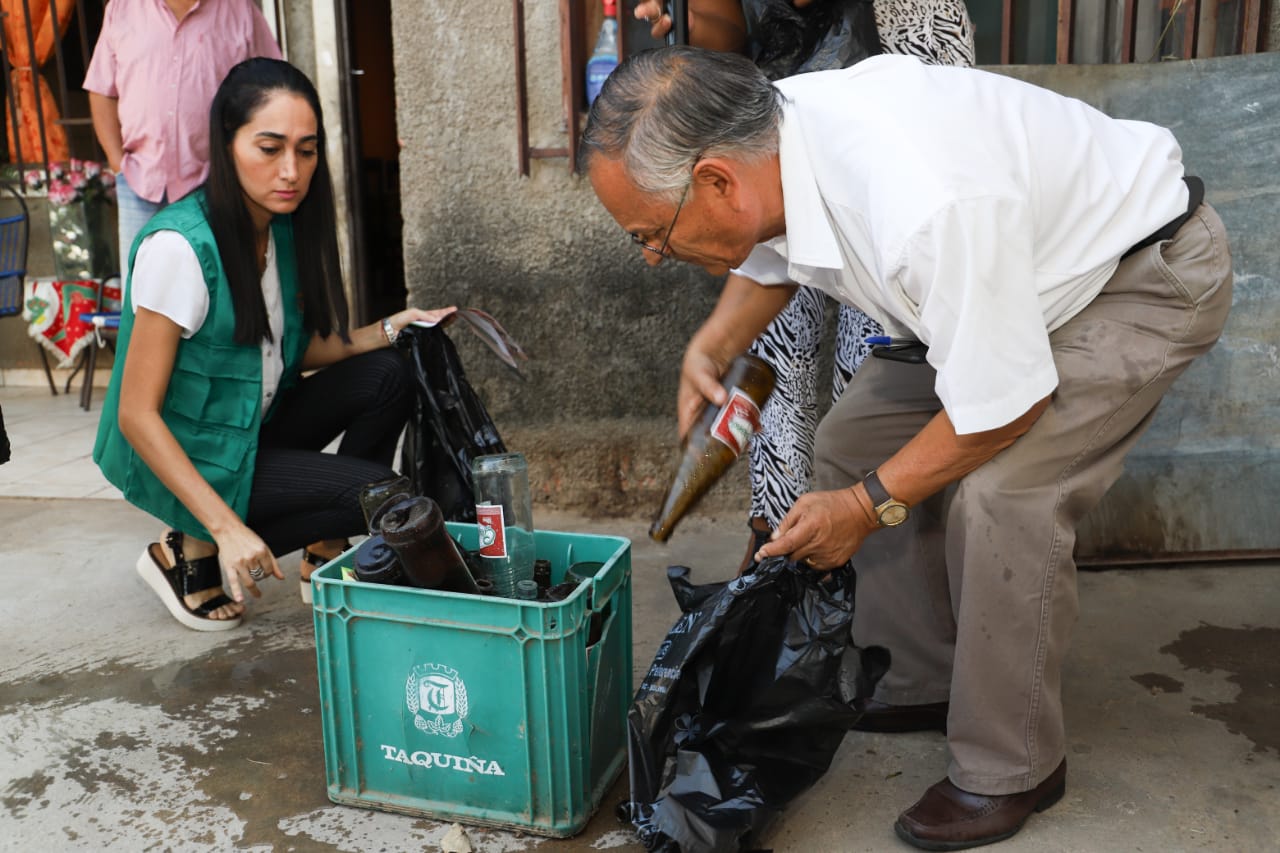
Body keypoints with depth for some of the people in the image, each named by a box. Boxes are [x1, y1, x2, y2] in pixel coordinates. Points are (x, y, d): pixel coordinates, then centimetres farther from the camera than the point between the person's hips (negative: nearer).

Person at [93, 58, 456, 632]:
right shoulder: (180, 245, -26)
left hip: (254, 430, 7)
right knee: (378, 490, -17)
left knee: (385, 376, -10)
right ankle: (190, 551, -2)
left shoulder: (285, 228, -2)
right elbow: (137, 413, -24)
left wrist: (389, 329, -11)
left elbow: (298, 352, 6)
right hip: (182, 457, -7)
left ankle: (326, 554, 4)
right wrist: (226, 526, -30)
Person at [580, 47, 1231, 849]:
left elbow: (1006, 405, -29)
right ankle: (921, 682, 18)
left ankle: (1013, 769, -3)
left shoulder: (923, 209, -42)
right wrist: (711, 347, -9)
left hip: (1153, 270, -8)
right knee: (857, 435, 2)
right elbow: (769, 257, 9)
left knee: (1000, 491, -25)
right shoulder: (770, 136, -16)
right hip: (1022, 254, 8)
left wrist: (866, 507, -18)